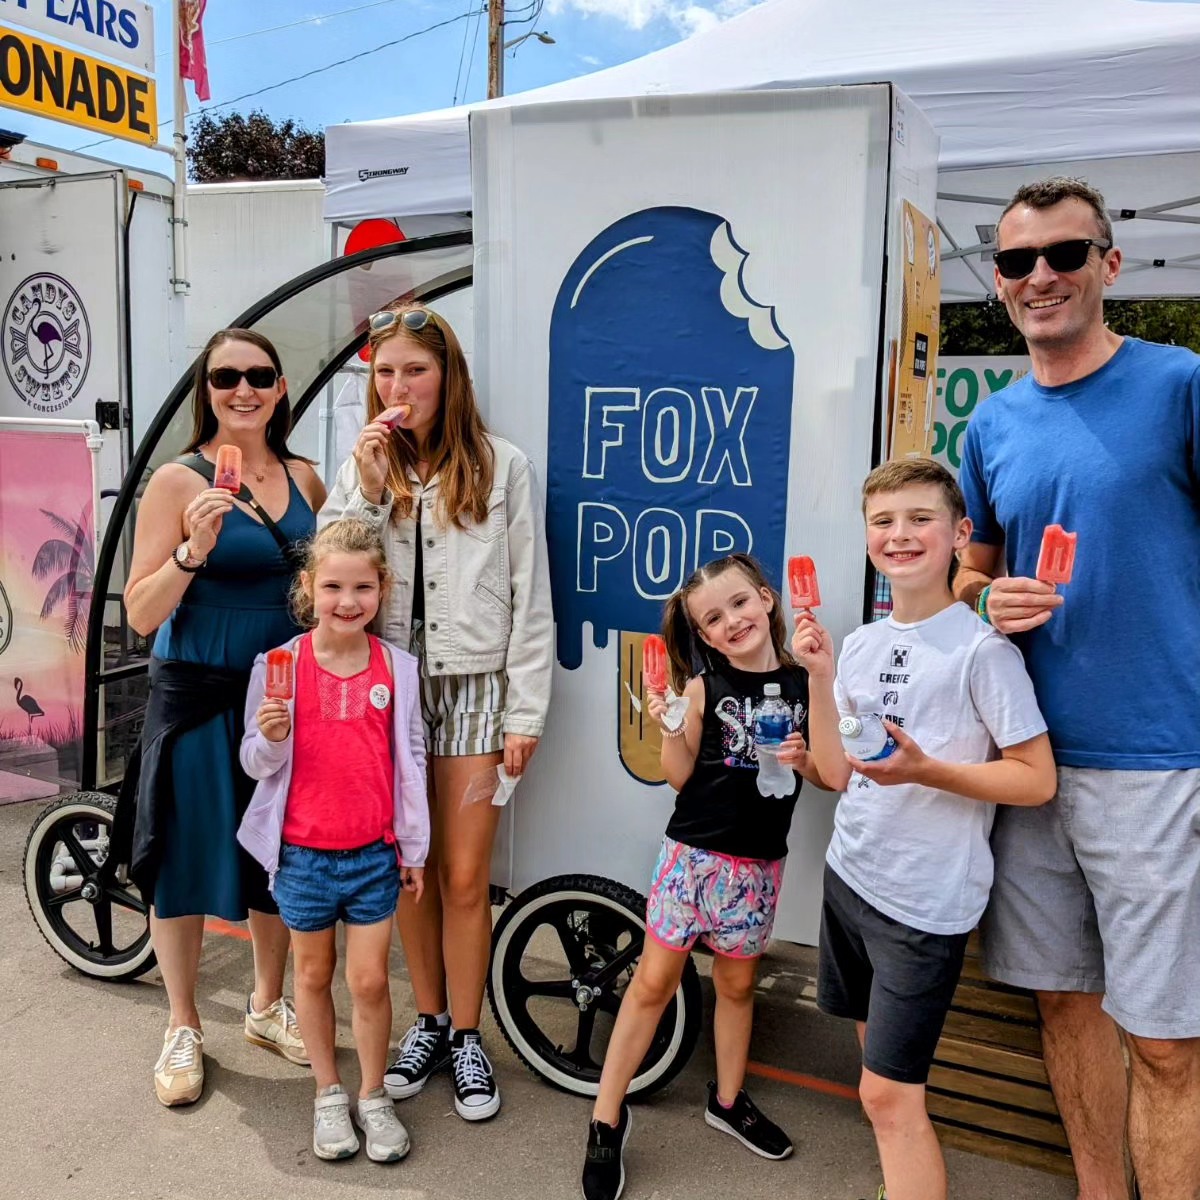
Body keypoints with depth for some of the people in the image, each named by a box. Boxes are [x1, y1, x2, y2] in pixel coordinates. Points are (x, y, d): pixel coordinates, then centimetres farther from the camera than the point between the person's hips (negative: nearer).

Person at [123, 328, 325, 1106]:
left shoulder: (303, 479, 4)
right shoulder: (180, 481, -10)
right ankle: (183, 1029, 29)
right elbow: (140, 614, -11)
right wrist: (193, 551, -28)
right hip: (199, 698, -4)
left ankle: (268, 1005, 37)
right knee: (187, 861, 8)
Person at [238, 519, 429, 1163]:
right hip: (303, 852, 0)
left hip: (374, 854, 0)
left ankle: (373, 1096, 27)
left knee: (370, 980, 6)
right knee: (313, 975, 15)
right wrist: (271, 737, -25)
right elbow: (258, 764, -2)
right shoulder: (280, 666, -8)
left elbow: (410, 761, 3)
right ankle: (328, 1093, 33)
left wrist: (415, 847, 6)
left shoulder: (398, 667, -4)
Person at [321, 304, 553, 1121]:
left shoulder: (503, 467, -3)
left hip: (473, 688, -3)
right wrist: (368, 491, -14)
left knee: (463, 878, 2)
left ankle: (466, 1036, 22)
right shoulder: (361, 470, 6)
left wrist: (526, 714, -5)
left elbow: (529, 596, -3)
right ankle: (429, 1021, 31)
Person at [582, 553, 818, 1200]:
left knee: (736, 983, 17)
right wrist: (670, 728, -21)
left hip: (759, 861, 2)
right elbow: (680, 776, -4)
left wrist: (803, 759, -15)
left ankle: (727, 1100, 39)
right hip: (695, 851, -2)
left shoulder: (805, 684, -1)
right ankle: (606, 1118, 14)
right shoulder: (703, 686, -6)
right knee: (654, 982, 2)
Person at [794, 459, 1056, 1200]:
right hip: (850, 877, 7)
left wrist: (924, 770, -27)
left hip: (924, 901, -7)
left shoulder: (982, 647, -14)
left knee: (890, 1095, -1)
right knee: (883, 1081, 20)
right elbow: (838, 774, 4)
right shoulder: (861, 644, 5)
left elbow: (1037, 780, -15)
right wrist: (820, 676, -7)